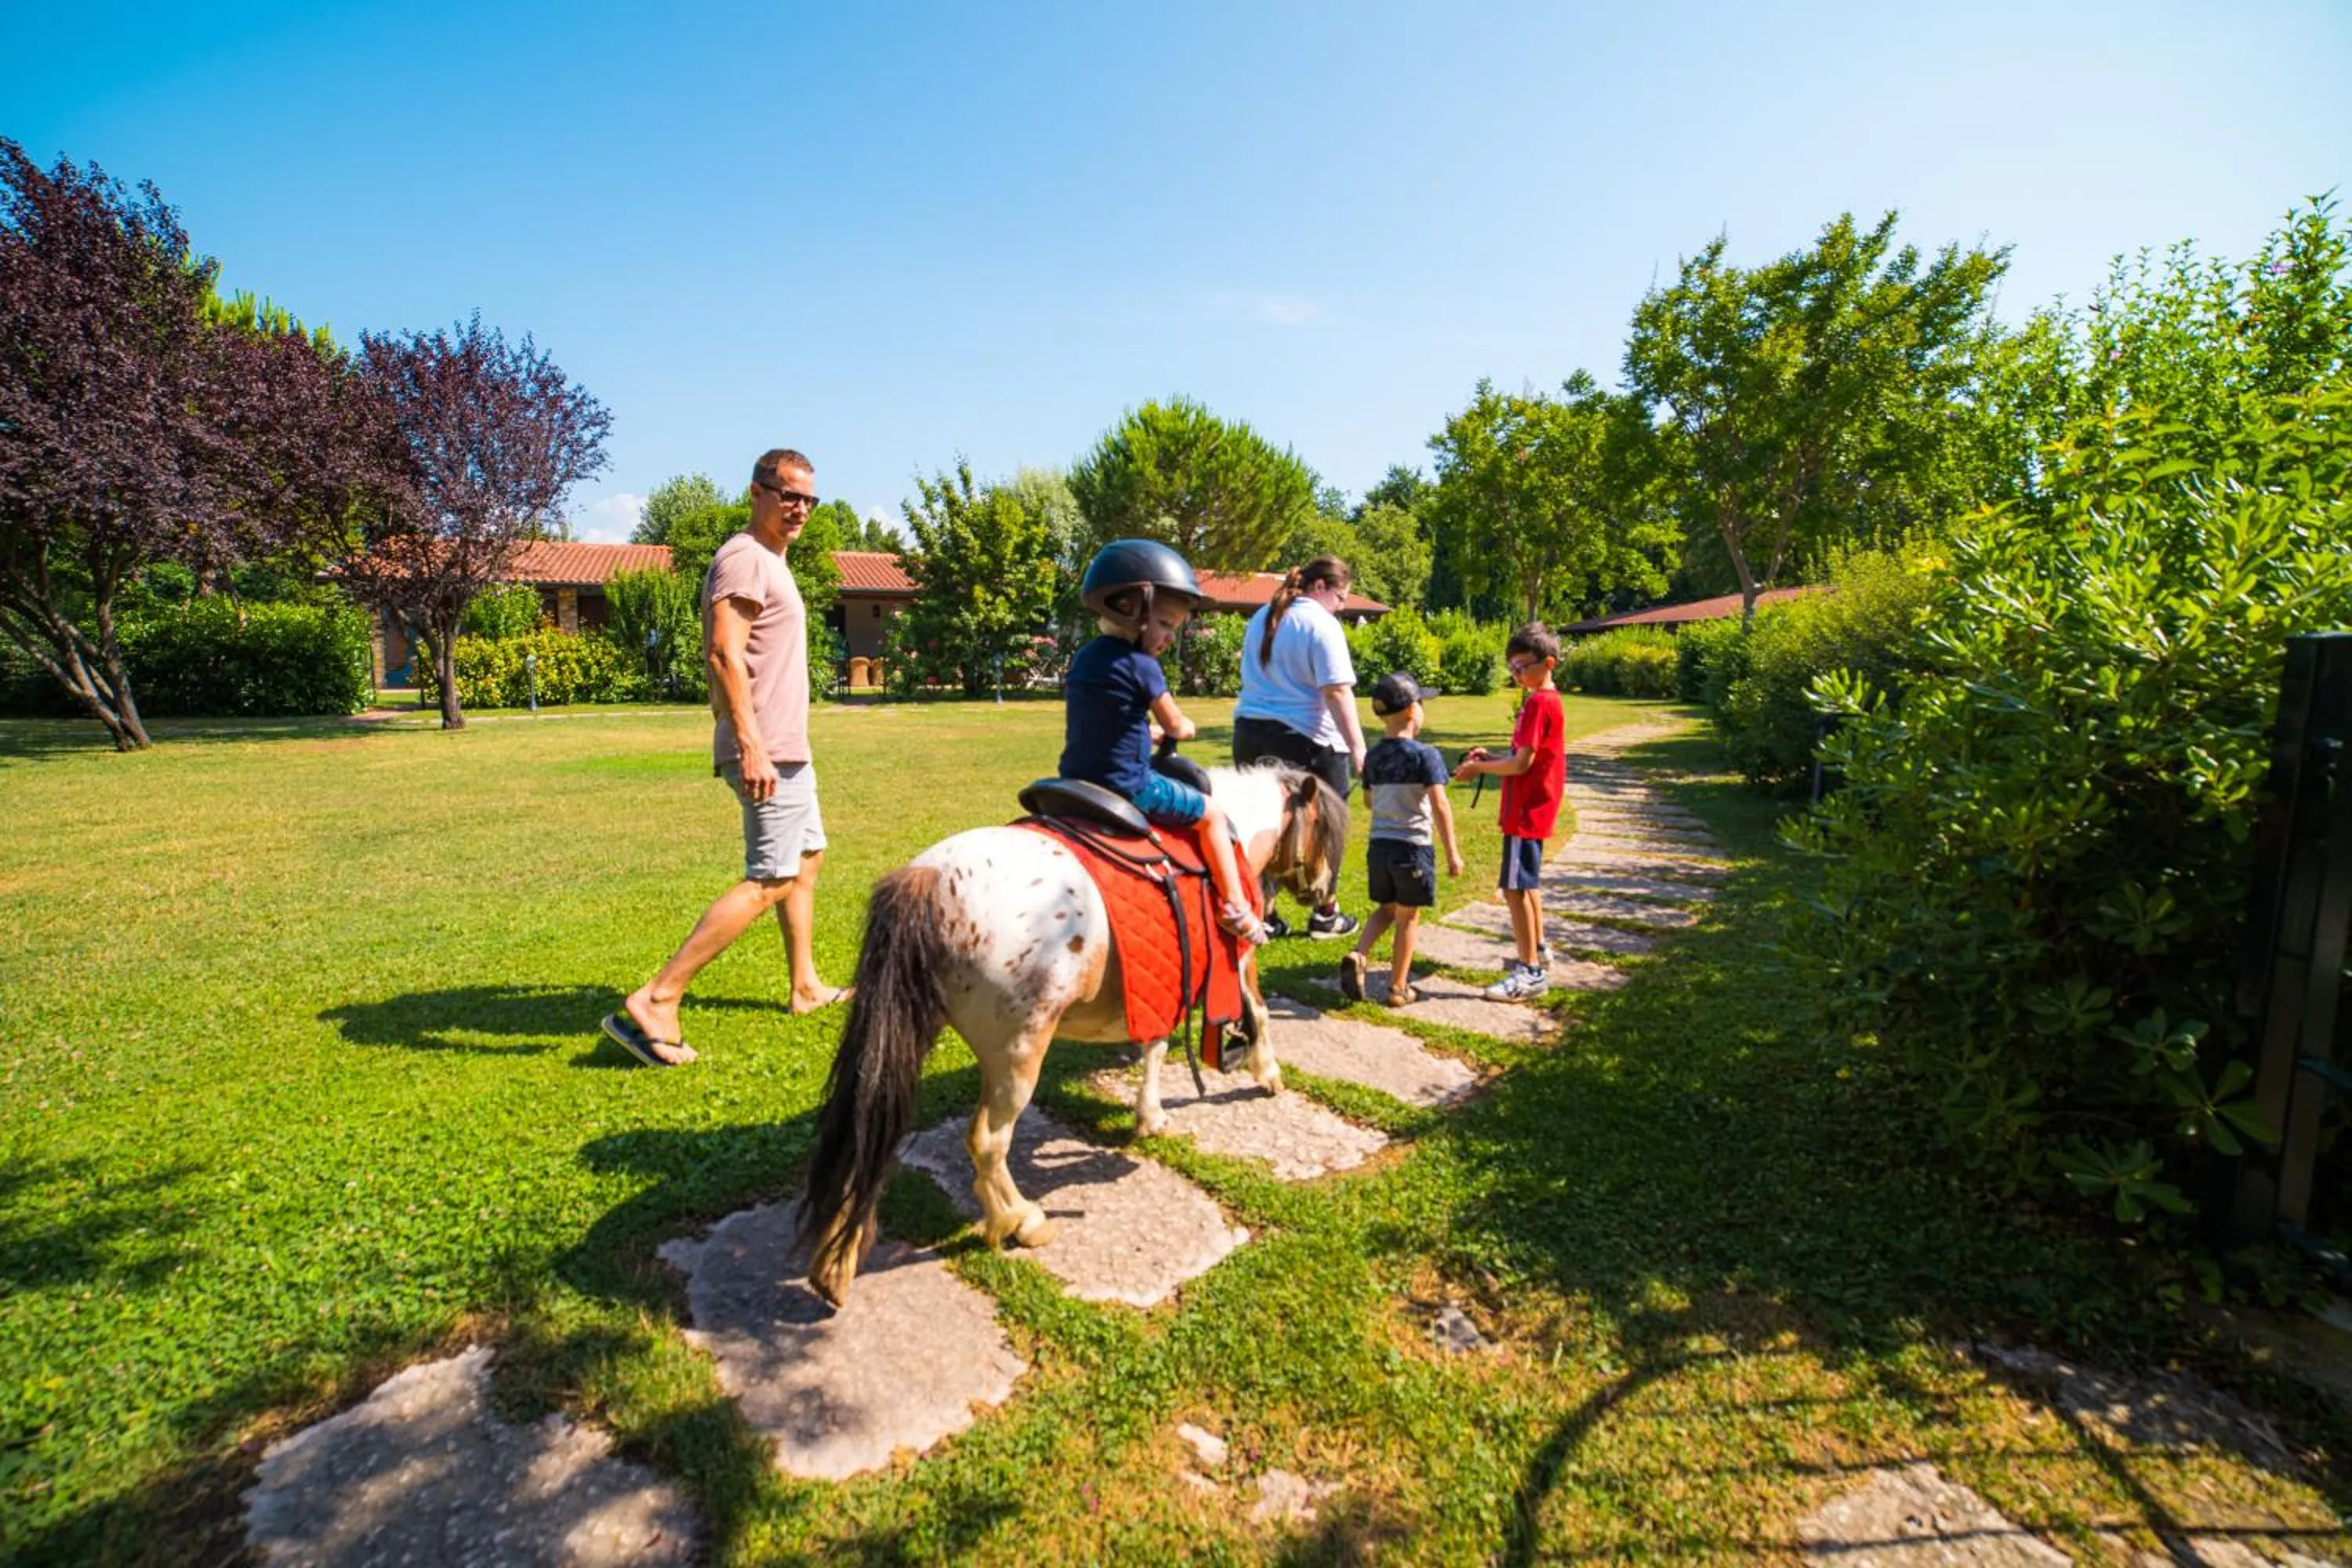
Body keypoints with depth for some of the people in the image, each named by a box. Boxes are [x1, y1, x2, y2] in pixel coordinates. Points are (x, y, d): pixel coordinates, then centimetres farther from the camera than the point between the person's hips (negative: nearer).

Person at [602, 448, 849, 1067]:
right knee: (771, 881, -11)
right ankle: (654, 1003, -10)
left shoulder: (769, 562, 18)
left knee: (807, 859, 18)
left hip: (784, 747, 11)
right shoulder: (744, 558, -13)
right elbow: (725, 655, -24)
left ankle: (807, 987, 30)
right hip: (767, 750, -11)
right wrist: (751, 744, -30)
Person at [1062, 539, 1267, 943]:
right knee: (1210, 813, 8)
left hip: (1077, 783, 8)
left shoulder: (1082, 659, 8)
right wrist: (1187, 729, 20)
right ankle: (1235, 906, 9)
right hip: (1129, 788, -7)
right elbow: (1175, 724, -3)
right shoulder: (1140, 666, -15)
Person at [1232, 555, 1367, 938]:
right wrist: (1357, 746, -18)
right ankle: (1325, 915, 19)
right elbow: (1337, 692, -18)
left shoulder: (1261, 619, 16)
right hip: (1307, 740, -7)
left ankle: (1264, 915, 17)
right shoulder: (1322, 624, -10)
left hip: (1250, 734, 7)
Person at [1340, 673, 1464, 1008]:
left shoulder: (1373, 757, 5)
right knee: (1408, 917, 7)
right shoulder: (1425, 755, -12)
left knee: (1386, 909, 20)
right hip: (1413, 845, -5)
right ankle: (1398, 988, 15)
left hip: (1378, 844, 5)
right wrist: (1452, 852, -12)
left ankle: (1358, 956, -2)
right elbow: (1440, 806, -16)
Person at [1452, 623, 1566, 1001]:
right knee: (1527, 882, 23)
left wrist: (1479, 768, -11)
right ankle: (1538, 949, 38)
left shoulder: (1540, 703, -18)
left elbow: (1522, 763, -22)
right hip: (1531, 808, 11)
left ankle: (1531, 972, -4)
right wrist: (1490, 758, 6)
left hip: (1528, 810, -11)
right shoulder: (1542, 700, 14)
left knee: (1515, 888, -9)